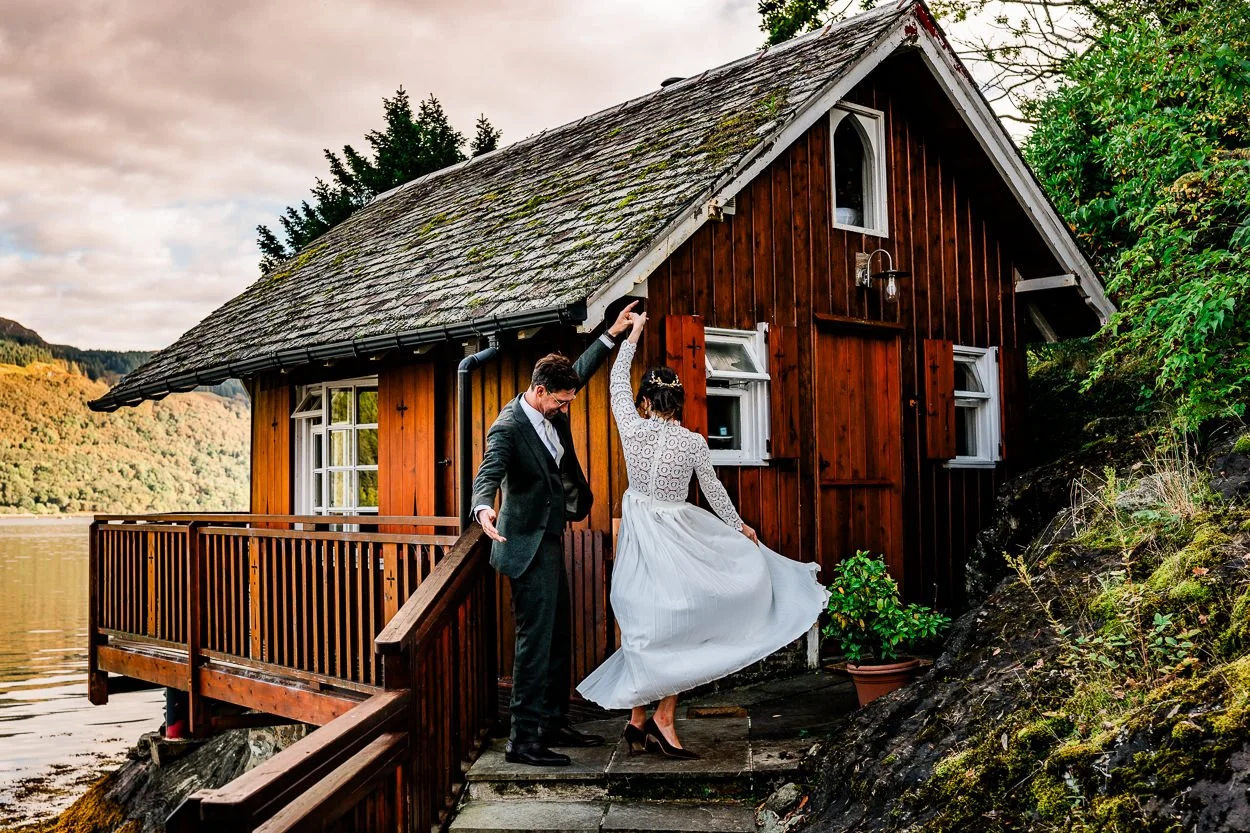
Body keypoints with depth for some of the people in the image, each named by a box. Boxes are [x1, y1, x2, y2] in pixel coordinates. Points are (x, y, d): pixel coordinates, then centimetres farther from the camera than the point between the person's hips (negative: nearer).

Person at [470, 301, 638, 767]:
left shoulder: (551, 411, 5)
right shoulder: (508, 427, -19)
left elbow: (581, 372, 20)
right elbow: (488, 474, -33)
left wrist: (612, 335, 17)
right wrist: (484, 508, -53)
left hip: (551, 540, 10)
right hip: (529, 545, -10)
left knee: (557, 637, 15)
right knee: (535, 641, -8)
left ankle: (554, 725, 25)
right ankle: (523, 740, -3)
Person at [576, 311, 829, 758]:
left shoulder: (633, 429, -8)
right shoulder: (694, 443, -10)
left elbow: (618, 379, 8)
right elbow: (713, 490, 4)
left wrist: (633, 334, 19)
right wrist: (739, 525, 21)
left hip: (639, 536, 3)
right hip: (676, 536, -3)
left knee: (644, 627, 11)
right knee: (675, 626, 8)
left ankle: (638, 719, 18)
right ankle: (663, 717, 6)